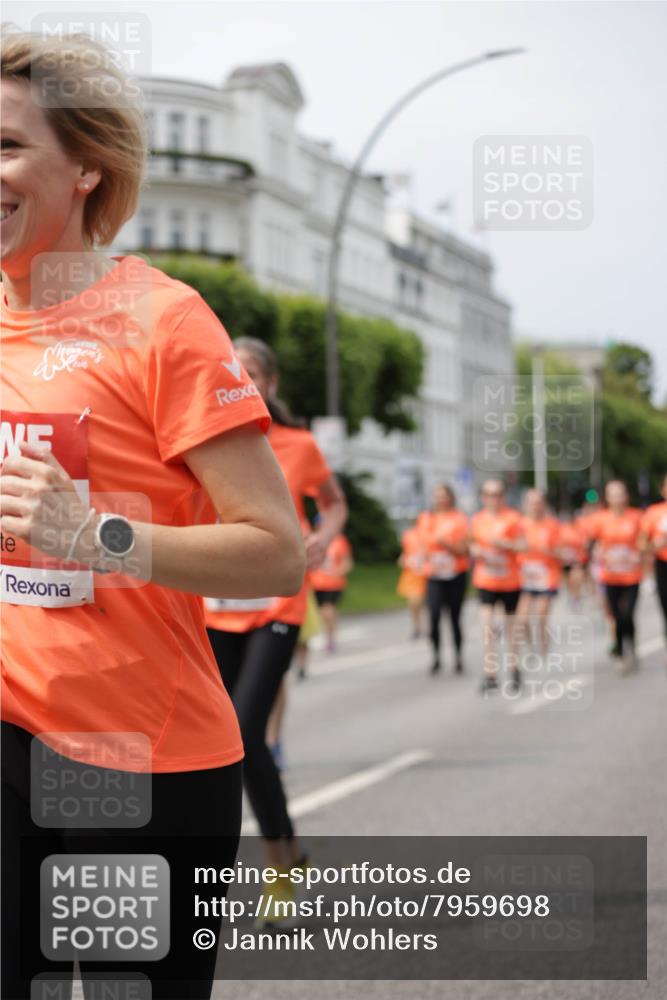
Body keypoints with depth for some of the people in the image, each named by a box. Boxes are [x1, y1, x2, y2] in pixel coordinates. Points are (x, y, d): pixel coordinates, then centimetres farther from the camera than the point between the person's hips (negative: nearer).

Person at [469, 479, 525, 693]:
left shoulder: (513, 517, -3)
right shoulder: (477, 519, 5)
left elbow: (521, 546, -7)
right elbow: (472, 547, 14)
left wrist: (502, 543, -22)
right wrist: (478, 552, -8)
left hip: (510, 581, -1)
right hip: (485, 580, 1)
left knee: (510, 626, 11)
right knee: (486, 624, -13)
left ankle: (514, 669, 31)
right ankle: (490, 675, -11)